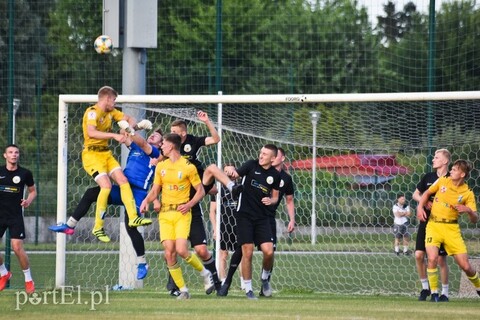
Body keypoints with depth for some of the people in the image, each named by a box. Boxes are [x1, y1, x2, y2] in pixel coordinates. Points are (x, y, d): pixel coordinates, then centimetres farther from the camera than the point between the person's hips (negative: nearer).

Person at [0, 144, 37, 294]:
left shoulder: (25, 173, -2)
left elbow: (33, 191, 11)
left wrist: (28, 200, -9)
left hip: (16, 215, -2)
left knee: (17, 247, -12)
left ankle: (29, 280, 4)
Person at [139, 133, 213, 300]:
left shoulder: (188, 167, -4)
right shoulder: (161, 166, 12)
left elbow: (200, 191, 1)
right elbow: (154, 191, 17)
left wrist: (189, 204, -15)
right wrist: (146, 200, -4)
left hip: (182, 213, -5)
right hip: (165, 214, 5)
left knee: (181, 250, -18)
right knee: (169, 253, -7)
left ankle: (205, 273, 9)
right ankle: (183, 290, 1)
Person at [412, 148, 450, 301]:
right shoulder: (428, 177, 6)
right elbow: (416, 194, 16)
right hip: (426, 221, 4)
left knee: (441, 258, -2)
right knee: (419, 255, -3)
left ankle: (445, 292, 10)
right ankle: (425, 287, 13)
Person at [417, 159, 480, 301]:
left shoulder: (467, 194, -3)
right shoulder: (442, 181, 2)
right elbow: (427, 193, 18)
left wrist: (468, 210, -24)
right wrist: (420, 207, 2)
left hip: (452, 228, -1)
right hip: (434, 225, 1)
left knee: (465, 266, -4)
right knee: (432, 258, -23)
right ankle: (434, 293, -8)